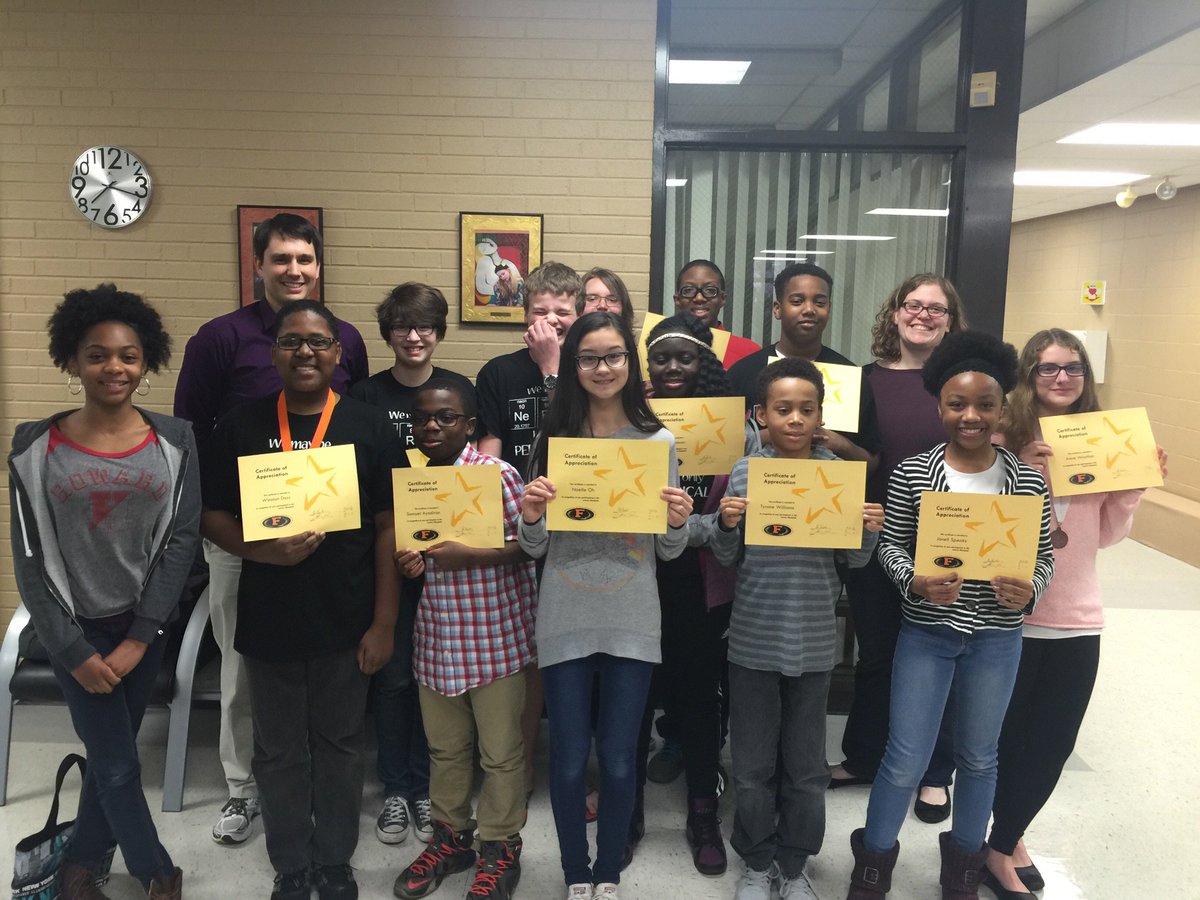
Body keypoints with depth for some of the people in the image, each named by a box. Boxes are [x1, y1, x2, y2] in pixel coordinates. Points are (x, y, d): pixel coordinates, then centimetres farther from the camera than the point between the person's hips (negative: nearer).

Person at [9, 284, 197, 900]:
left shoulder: (173, 443, -4)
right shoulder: (36, 448, -8)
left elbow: (181, 540, -5)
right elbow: (30, 560, -6)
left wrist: (138, 640, -10)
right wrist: (76, 652, -8)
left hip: (145, 625, 2)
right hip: (76, 630, -1)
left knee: (109, 754, 14)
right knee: (118, 763, 5)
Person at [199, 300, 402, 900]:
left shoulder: (369, 427, -4)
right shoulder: (240, 428, 0)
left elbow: (389, 528, -4)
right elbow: (211, 515, 2)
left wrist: (383, 623, -8)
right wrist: (264, 550, -18)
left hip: (346, 624, -1)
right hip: (269, 623, 1)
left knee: (338, 747, 14)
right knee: (279, 752, 15)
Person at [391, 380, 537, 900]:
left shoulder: (497, 474, -13)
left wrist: (467, 554, -22)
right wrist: (408, 561, -4)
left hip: (495, 637, -5)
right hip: (435, 638, 6)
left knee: (500, 752, 10)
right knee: (445, 747, 20)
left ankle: (500, 848, 28)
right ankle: (451, 837, 39)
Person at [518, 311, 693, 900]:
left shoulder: (658, 441, 0)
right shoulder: (553, 438, 0)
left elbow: (669, 553, 6)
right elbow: (535, 550, 4)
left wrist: (679, 522, -15)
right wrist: (530, 517, -16)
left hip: (632, 622, 0)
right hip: (565, 620, 0)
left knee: (618, 760, 8)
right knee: (569, 760, 9)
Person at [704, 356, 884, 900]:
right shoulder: (743, 472, -4)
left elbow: (855, 560, 3)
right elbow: (727, 558, 0)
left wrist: (869, 531, -17)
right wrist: (725, 524, -19)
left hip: (814, 643, 1)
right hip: (754, 640, 0)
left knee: (806, 765, 14)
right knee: (753, 764, 12)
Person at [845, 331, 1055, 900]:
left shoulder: (1028, 481, -3)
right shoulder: (911, 474, -7)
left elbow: (1044, 556, 3)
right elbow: (890, 545, -3)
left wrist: (1029, 591, -17)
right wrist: (915, 582, -21)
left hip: (997, 637, 2)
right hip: (925, 633, -2)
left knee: (978, 757, 19)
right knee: (905, 759, 3)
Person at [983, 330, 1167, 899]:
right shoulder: (1006, 439, -9)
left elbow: (1105, 534, 8)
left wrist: (1134, 489, -7)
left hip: (1077, 617, 4)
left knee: (1054, 742, 15)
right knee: (1009, 738, 10)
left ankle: (1007, 837, 38)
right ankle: (1002, 849, 32)